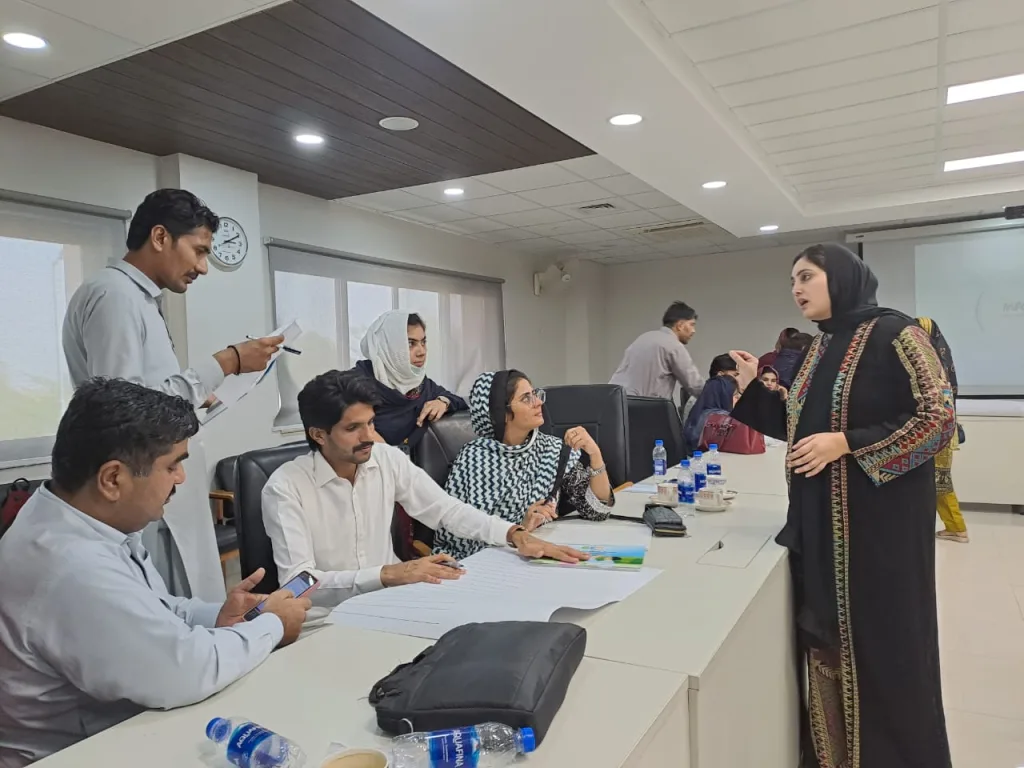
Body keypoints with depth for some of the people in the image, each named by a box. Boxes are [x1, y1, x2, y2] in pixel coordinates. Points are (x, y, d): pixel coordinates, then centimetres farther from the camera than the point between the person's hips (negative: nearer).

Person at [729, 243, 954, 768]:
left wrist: (846, 444, -20)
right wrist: (755, 389, 6)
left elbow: (939, 419, -16)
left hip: (879, 520, -7)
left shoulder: (894, 333, -11)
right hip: (820, 522, 7)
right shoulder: (817, 349, 11)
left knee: (880, 646, 4)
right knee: (827, 643, 13)